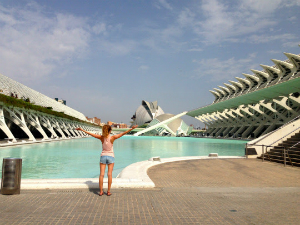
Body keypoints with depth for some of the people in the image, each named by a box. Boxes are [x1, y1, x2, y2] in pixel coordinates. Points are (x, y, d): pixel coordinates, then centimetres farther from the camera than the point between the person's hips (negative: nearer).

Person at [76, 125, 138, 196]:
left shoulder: (101, 137, -7)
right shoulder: (112, 137, -13)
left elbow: (90, 134, -2)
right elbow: (123, 133, -17)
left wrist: (82, 129, 7)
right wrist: (131, 128, -18)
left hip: (103, 156, 2)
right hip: (110, 156, -2)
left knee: (101, 174, 3)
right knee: (109, 174, 2)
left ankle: (101, 191, 6)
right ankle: (108, 191, 5)